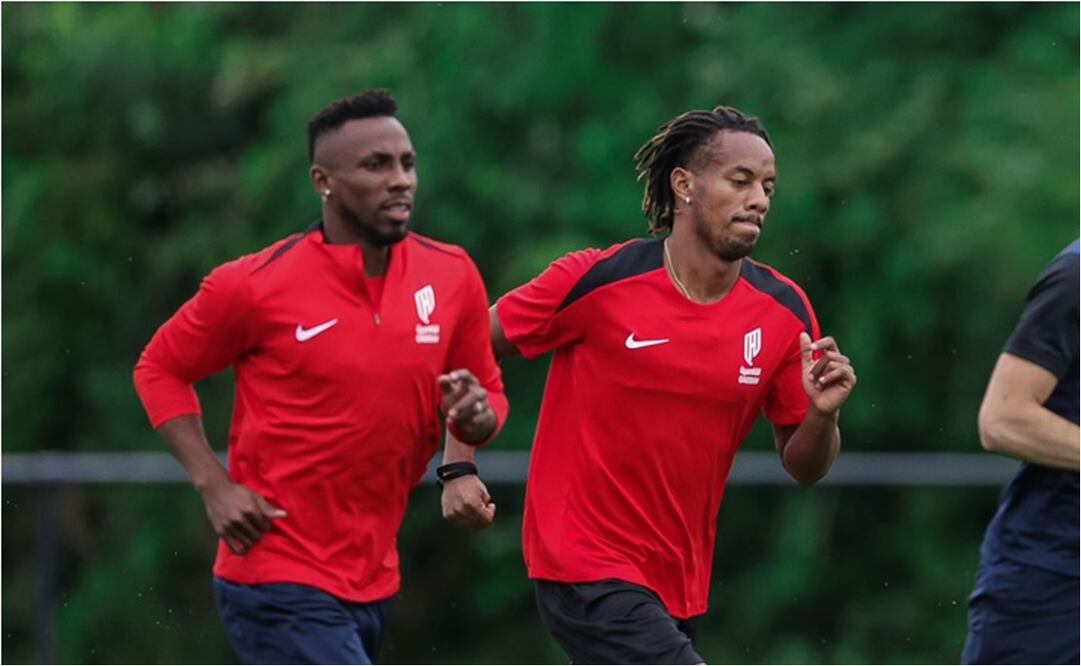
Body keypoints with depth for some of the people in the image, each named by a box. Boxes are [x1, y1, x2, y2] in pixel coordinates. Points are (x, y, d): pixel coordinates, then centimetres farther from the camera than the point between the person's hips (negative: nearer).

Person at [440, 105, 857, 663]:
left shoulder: (785, 312, 0)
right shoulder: (595, 281, -12)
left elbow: (803, 465, 7)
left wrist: (822, 414, -14)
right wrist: (458, 466, -7)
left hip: (680, 580, 6)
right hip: (586, 570, -6)